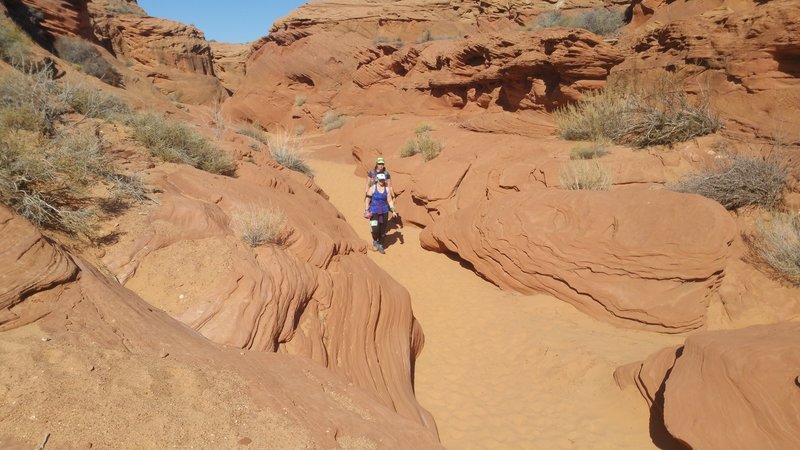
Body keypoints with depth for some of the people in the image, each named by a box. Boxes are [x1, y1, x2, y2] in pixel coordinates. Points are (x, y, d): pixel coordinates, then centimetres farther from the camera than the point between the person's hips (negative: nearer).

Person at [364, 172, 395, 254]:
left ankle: (380, 245, 28)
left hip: (384, 212, 3)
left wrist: (393, 210, -8)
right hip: (374, 212, -3)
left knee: (382, 230, 6)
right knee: (375, 230, -13)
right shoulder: (372, 188, -8)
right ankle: (374, 241, 20)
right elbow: (367, 200, -3)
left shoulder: (387, 189, -1)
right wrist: (366, 210, -7)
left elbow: (390, 201, 2)